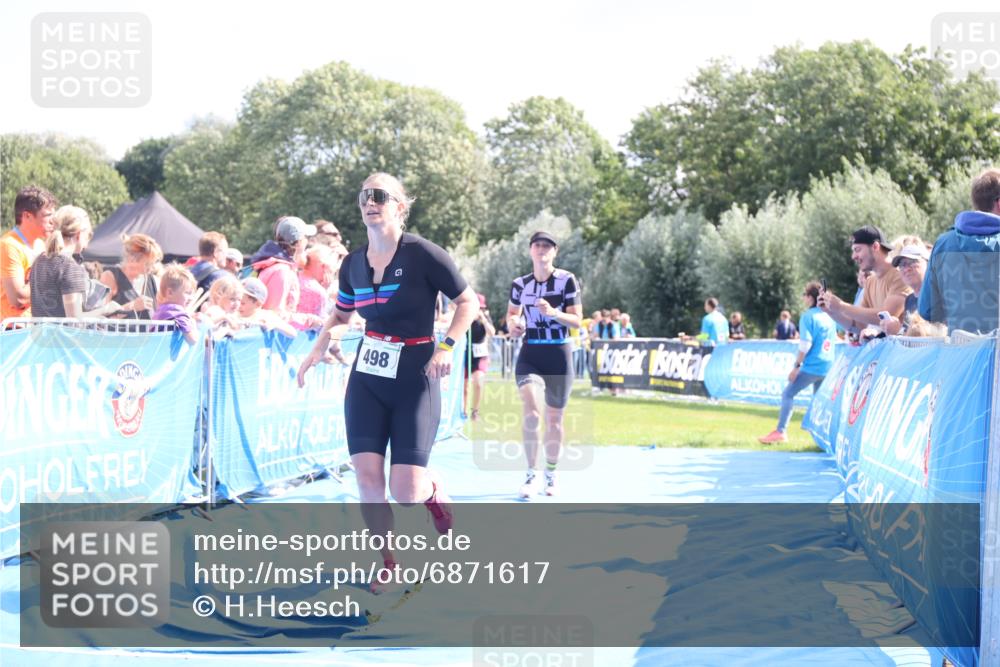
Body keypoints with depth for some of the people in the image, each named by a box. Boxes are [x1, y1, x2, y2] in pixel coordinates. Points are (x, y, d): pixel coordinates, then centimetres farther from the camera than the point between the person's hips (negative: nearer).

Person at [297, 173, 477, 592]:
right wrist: (320, 346, 3)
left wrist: (446, 346, -18)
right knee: (367, 477, -6)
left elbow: (468, 301, -6)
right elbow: (340, 315, 20)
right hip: (366, 379, 5)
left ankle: (434, 491, 29)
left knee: (405, 491, -9)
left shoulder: (422, 254, -13)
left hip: (415, 380, -4)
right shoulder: (353, 264, 3)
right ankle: (387, 565, 12)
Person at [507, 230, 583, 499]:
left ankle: (551, 473, 29)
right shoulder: (520, 283, 3)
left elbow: (577, 320, -7)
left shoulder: (566, 280, -6)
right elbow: (512, 313, 18)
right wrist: (513, 323, -4)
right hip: (530, 354, 1)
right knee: (531, 412, -21)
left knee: (554, 419, 7)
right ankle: (531, 474, -8)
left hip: (558, 356, -1)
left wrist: (553, 313, -24)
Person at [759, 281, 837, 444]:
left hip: (811, 366, -7)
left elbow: (805, 344, -14)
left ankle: (780, 432, -9)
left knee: (788, 394, -1)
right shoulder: (829, 316, 9)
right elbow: (835, 339, 21)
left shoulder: (808, 316, -10)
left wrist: (796, 366, -11)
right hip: (827, 367, 7)